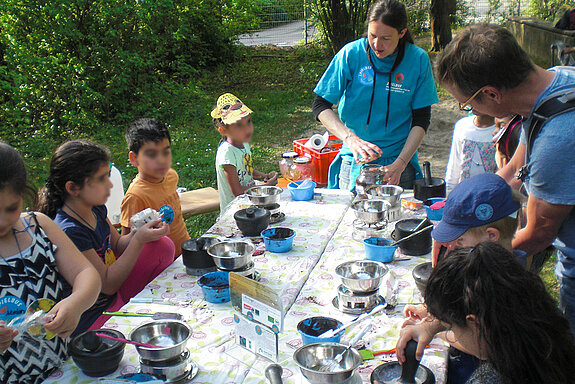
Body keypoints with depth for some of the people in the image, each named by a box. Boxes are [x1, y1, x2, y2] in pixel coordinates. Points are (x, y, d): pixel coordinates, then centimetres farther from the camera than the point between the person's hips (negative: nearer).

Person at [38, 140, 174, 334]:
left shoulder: (96, 208, -5)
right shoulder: (69, 232, -30)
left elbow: (117, 244, 12)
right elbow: (108, 285, -23)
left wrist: (143, 231, -9)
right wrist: (139, 241, -28)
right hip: (92, 320, -8)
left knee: (163, 246, -2)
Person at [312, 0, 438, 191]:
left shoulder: (418, 59, -5)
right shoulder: (351, 54, -8)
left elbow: (421, 120, -2)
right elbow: (320, 106, -7)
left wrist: (399, 164, -15)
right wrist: (350, 138, -23)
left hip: (400, 160, 0)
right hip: (355, 161, 0)